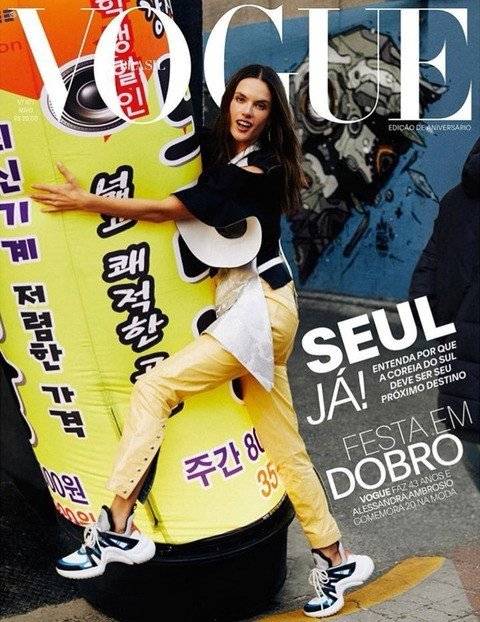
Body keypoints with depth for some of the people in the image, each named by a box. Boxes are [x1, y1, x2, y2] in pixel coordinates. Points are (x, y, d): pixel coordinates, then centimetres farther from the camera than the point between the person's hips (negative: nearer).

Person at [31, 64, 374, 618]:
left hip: (259, 306, -9)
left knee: (155, 385, -14)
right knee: (284, 448, 10)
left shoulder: (256, 171, -12)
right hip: (243, 307, 9)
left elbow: (166, 210, -14)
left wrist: (86, 202, -9)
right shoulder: (220, 157, 14)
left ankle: (117, 530, -12)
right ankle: (336, 562, 21)